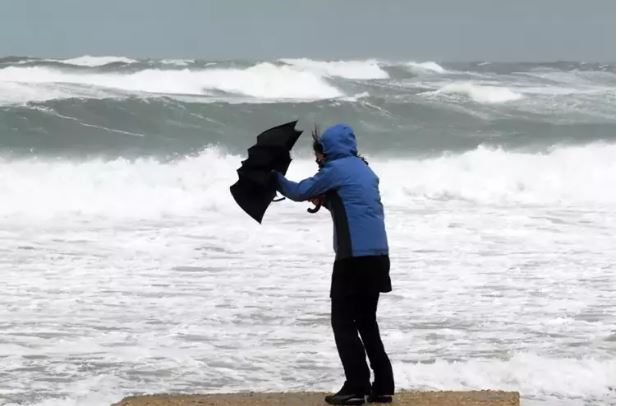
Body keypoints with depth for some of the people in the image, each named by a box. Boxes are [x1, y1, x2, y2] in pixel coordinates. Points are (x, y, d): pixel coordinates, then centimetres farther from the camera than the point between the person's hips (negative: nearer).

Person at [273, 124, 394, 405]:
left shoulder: (336, 168, -5)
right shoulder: (365, 170, 18)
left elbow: (299, 192, 4)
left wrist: (276, 178, 22)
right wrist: (324, 201, 19)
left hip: (354, 257, -8)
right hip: (378, 255, 8)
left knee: (343, 322, -1)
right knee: (367, 322, 15)